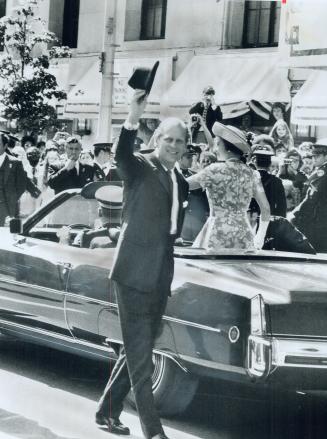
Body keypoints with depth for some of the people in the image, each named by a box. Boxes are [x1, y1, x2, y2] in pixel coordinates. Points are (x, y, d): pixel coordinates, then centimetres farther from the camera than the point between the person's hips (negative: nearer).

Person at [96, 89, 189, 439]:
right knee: (140, 357, -6)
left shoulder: (181, 183, 16)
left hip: (161, 278, 8)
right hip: (134, 273, -8)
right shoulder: (140, 168, -5)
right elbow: (121, 155, -29)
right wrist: (132, 120, -46)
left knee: (137, 352, 14)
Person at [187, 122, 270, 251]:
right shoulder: (251, 173, 9)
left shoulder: (216, 170, -6)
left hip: (219, 236, -5)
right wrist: (260, 236, 17)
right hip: (244, 238, 5)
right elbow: (266, 209, 9)